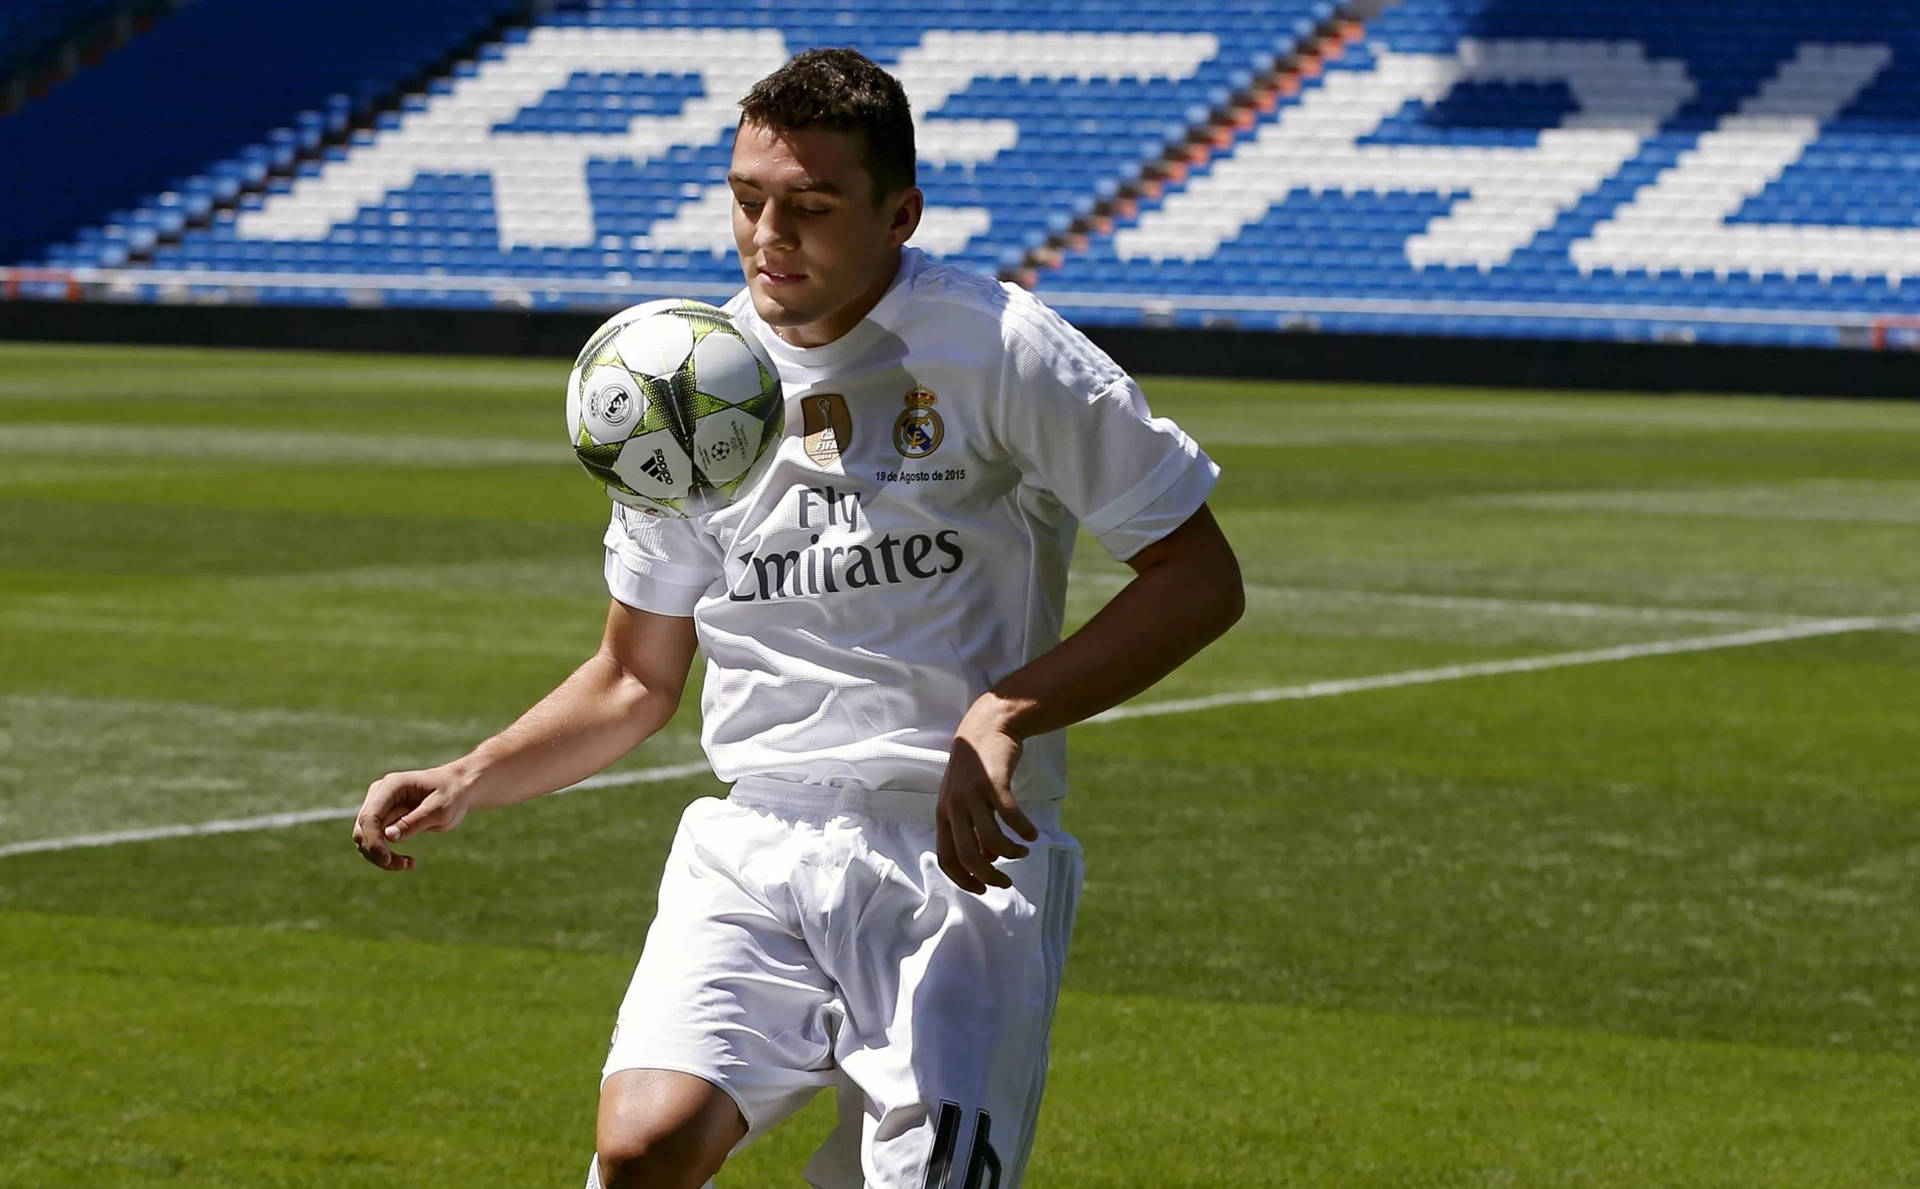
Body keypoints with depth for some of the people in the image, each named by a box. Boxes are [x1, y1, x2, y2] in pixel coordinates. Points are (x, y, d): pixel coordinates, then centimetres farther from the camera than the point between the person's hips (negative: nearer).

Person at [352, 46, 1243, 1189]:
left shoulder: (997, 350, -6)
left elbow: (1200, 578, -4)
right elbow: (638, 678, 19)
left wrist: (1004, 716, -17)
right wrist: (468, 781, 4)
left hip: (964, 858, -3)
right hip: (754, 853, 3)